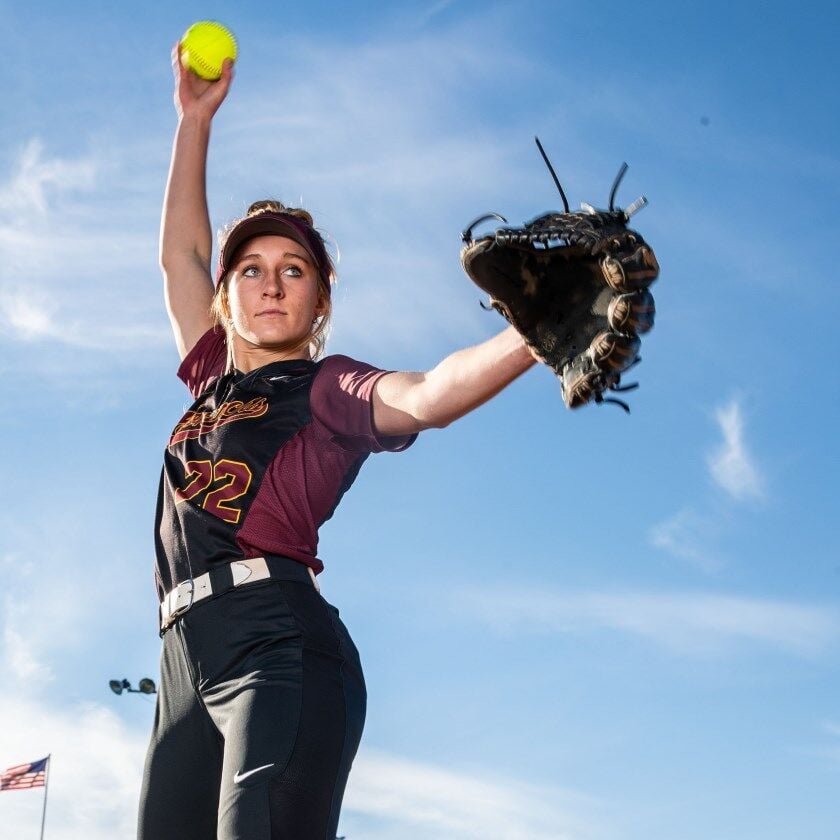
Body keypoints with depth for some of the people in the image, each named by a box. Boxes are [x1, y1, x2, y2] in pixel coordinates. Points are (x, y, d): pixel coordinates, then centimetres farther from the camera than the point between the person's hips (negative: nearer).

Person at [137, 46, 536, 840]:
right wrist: (194, 120, 38)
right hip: (186, 664, 6)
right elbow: (180, 254, 35)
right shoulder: (215, 380, 26)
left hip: (280, 644, -6)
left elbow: (426, 396, -13)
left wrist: (532, 336, -31)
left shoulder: (327, 387, 8)